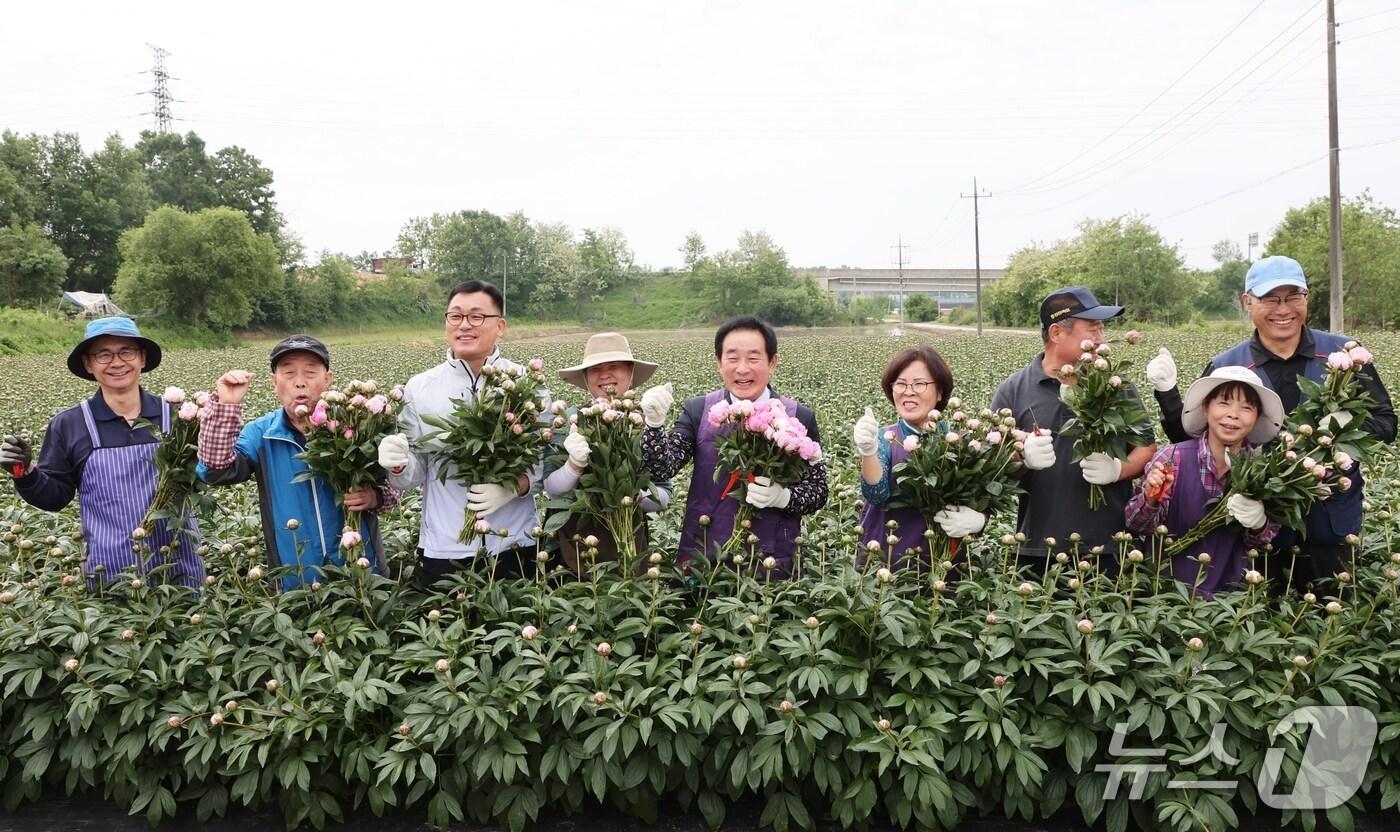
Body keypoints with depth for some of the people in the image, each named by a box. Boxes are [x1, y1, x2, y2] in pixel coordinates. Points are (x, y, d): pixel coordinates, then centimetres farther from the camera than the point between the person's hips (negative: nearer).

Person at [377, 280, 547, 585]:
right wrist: (399, 465, -18)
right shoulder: (418, 388, 2)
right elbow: (414, 475, 3)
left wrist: (514, 486, -20)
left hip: (516, 547, 0)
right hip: (442, 550, 1)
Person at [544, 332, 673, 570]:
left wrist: (638, 494, -21)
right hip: (573, 545, 0)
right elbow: (551, 489, -5)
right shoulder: (569, 420, -5)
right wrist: (575, 464, -23)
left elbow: (664, 497, -2)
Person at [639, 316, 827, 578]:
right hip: (703, 556, 1)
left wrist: (783, 496, -20)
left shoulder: (800, 418, -3)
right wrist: (654, 423, -27)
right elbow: (663, 469, -10)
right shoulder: (697, 410, -1)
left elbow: (818, 491, 0)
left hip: (773, 564, 0)